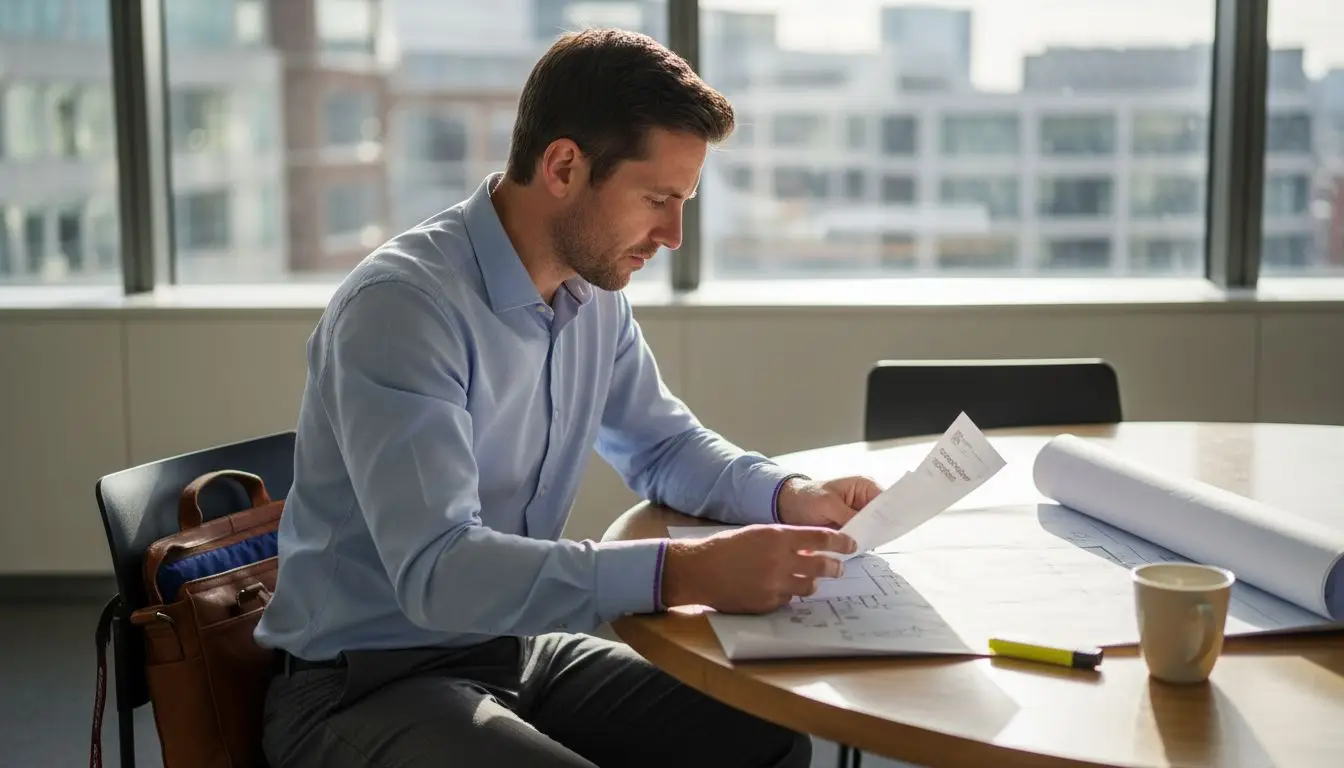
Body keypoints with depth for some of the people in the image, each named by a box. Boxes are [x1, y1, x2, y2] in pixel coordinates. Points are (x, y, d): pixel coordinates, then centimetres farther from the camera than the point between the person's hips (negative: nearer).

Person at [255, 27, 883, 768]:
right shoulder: (401, 305, -25)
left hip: (515, 647, 8)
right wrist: (684, 572, -39)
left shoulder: (594, 292, 0)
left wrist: (788, 496, -2)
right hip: (365, 680, -7)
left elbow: (664, 444, 17)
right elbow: (436, 572, -33)